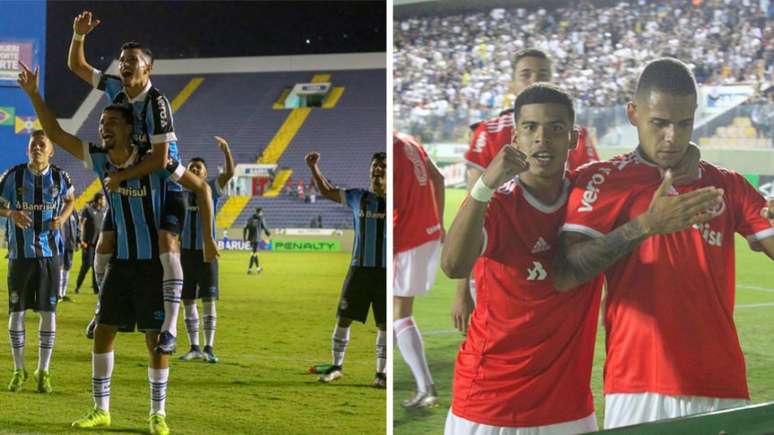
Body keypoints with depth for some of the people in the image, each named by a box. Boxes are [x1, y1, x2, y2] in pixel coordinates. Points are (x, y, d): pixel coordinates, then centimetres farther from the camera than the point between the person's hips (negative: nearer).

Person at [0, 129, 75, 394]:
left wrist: (62, 218, -3)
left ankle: (43, 372, 11)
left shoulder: (59, 177, 0)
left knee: (48, 312, 1)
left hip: (49, 253, 1)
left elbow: (70, 200, 18)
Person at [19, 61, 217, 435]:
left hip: (154, 263, -5)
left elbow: (201, 188, -7)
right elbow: (55, 133, 3)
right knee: (103, 332, 5)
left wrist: (208, 237, -9)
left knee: (156, 339, -2)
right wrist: (33, 93, -8)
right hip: (120, 261, 5)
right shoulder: (98, 159, -1)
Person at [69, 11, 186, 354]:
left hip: (164, 183, -7)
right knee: (105, 246, 6)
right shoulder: (115, 88, -2)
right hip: (127, 183, 7)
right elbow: (76, 66, 11)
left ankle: (170, 327, -29)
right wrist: (79, 34, -7)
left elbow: (160, 159, -26)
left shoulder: (157, 102, -22)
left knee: (167, 244, -24)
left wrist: (120, 177, -21)